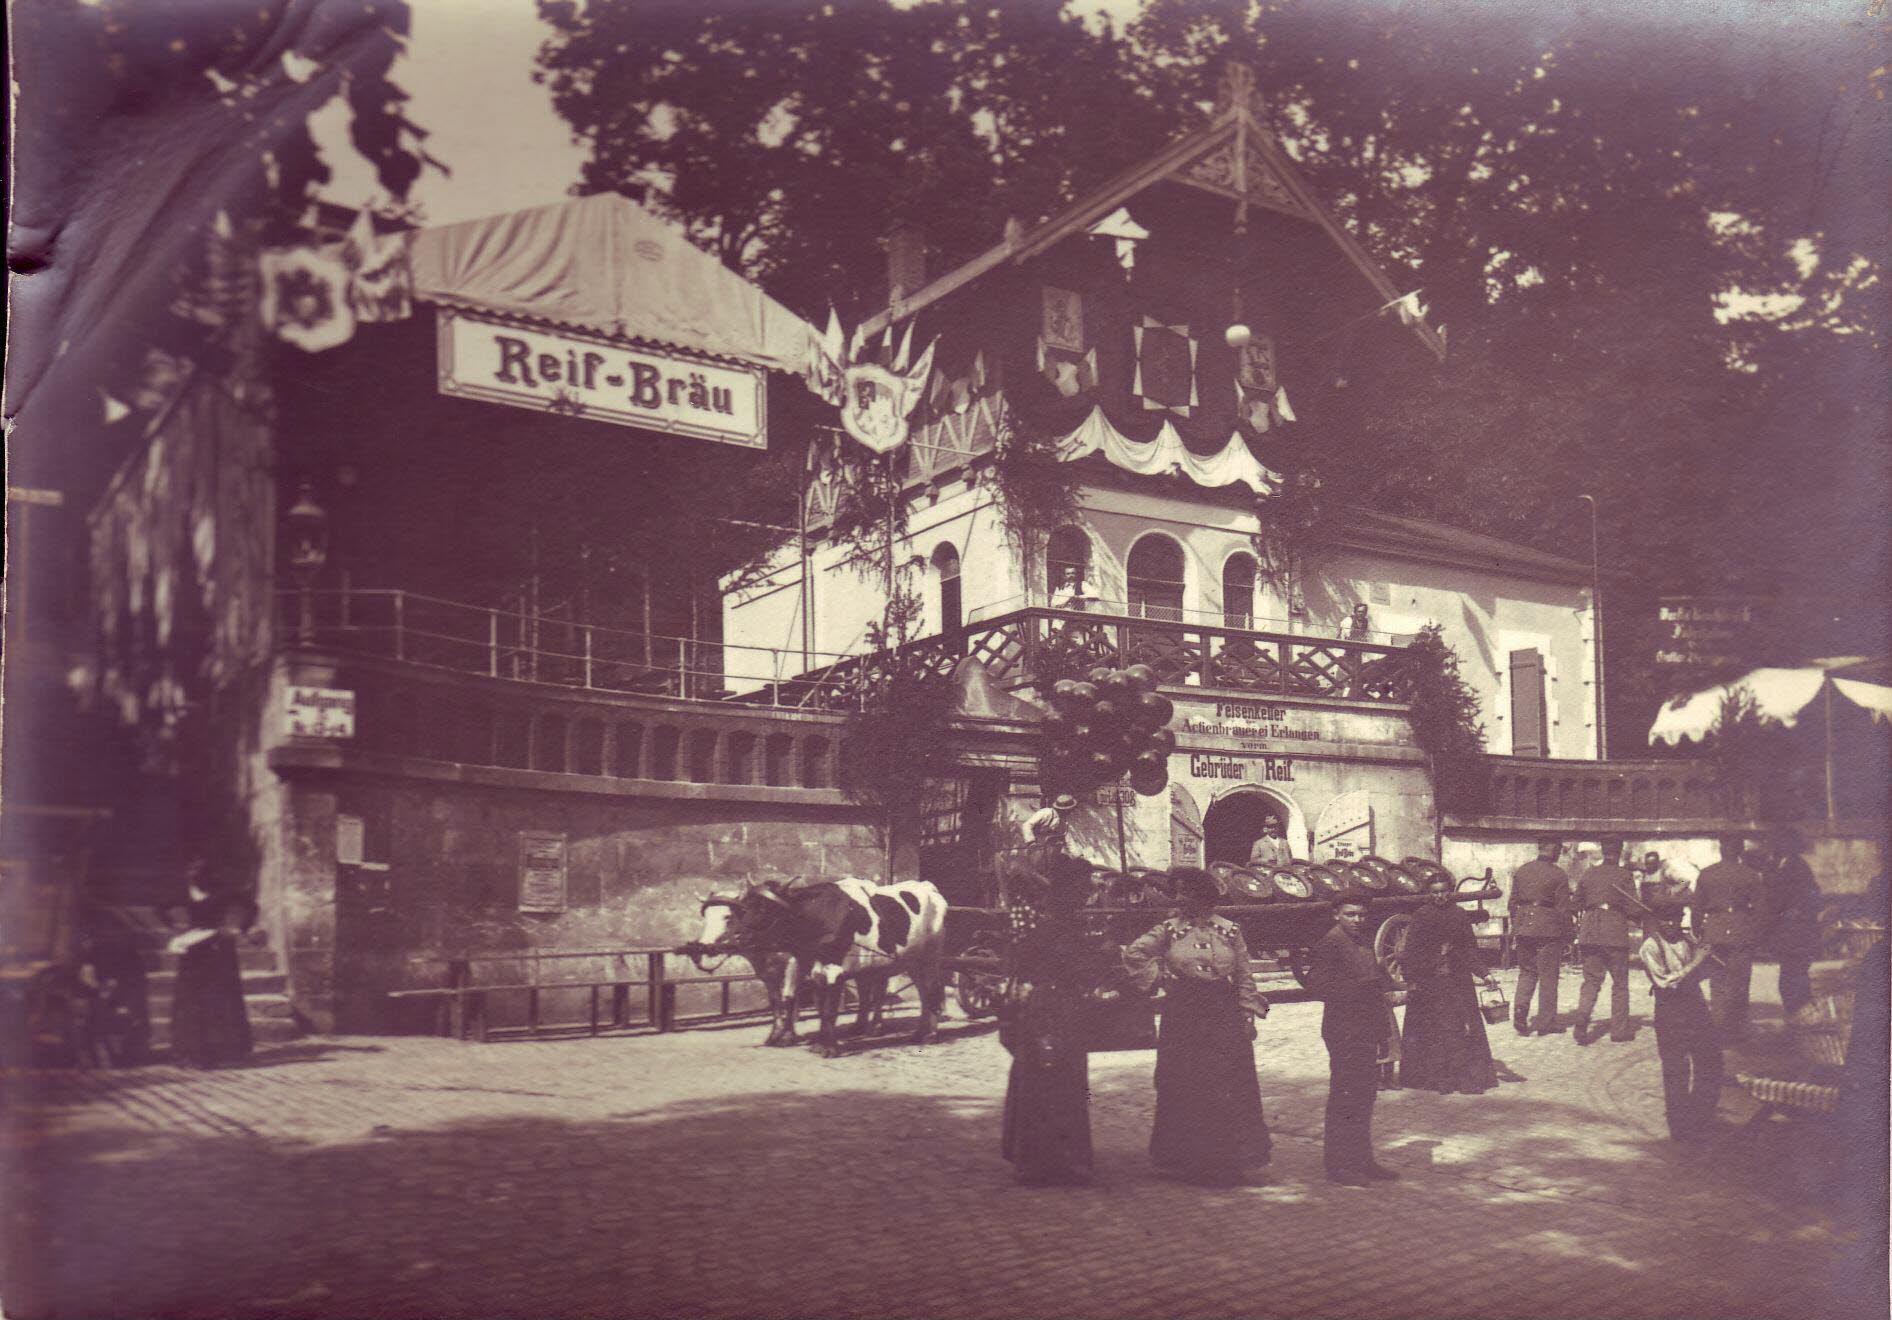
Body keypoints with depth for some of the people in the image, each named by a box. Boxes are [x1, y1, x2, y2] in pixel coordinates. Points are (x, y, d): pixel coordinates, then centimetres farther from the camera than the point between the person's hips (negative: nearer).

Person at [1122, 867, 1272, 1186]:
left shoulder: (1230, 931, 2)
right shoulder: (1169, 930, 2)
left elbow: (1244, 978, 5)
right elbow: (1133, 954, 7)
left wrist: (1247, 1018, -1)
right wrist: (1159, 978, 1)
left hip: (1224, 1019, 0)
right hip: (1183, 1020, 0)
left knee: (1232, 1088, 0)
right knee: (1185, 1089, 2)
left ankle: (1238, 1160, 10)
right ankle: (1188, 1161, 12)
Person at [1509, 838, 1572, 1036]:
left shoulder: (1522, 871, 6)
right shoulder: (1558, 875, -8)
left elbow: (1513, 902, 11)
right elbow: (1563, 908, -7)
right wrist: (1566, 936, 0)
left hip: (1523, 928, 4)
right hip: (1549, 929, -4)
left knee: (1526, 972, 15)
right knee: (1548, 976, 5)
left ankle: (1520, 1008, -6)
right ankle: (1546, 1023, 10)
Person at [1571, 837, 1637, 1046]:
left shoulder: (1587, 875, 8)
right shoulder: (1623, 875, -4)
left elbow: (1577, 905, 13)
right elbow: (1632, 907, -8)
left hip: (1589, 932, 3)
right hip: (1616, 931, -3)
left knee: (1591, 981, 6)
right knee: (1620, 983, 10)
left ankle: (1581, 1024, -12)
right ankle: (1619, 1029, 13)